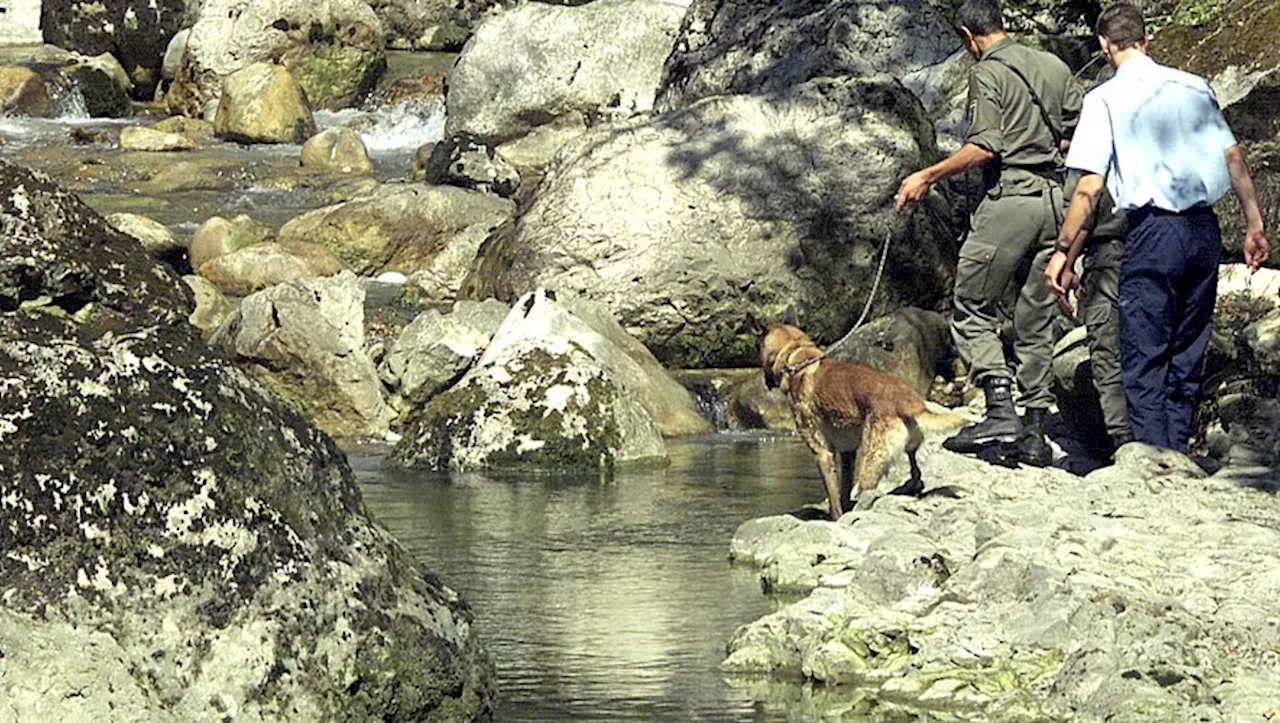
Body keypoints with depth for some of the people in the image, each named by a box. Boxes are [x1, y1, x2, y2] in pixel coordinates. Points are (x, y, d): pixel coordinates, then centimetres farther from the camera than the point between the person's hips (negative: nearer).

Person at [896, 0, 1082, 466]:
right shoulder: (1055, 67, 14)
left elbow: (985, 147, -16)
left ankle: (1000, 410, -15)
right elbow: (1076, 135, 15)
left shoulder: (988, 73, -6)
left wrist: (929, 176, -8)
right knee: (1036, 319, 10)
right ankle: (1035, 430, 8)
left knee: (974, 310, 0)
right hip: (1054, 200, 7)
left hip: (1008, 197, -7)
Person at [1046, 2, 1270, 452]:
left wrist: (1063, 251, -4)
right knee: (1187, 356, 14)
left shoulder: (1105, 99, -3)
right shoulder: (1194, 87, 10)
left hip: (1153, 232, -5)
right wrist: (1254, 224, 12)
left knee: (1144, 362, 0)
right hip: (1205, 230, 5)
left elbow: (1090, 187, -8)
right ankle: (1177, 455, 16)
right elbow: (1234, 157, 8)